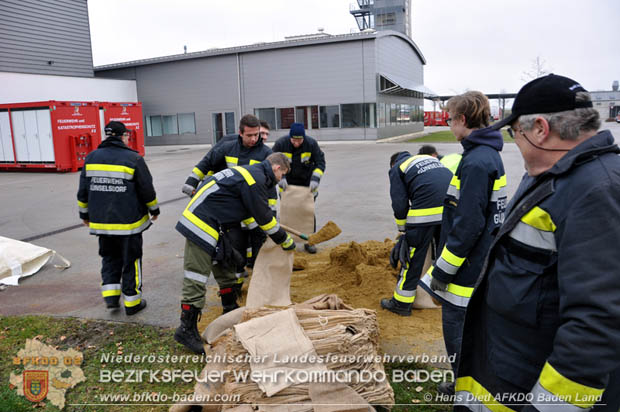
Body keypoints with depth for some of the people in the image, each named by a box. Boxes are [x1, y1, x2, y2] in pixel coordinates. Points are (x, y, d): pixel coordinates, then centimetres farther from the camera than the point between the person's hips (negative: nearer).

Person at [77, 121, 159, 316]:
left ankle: (110, 295, 12)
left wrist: (85, 214, 22)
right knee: (131, 261, 7)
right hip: (128, 222, -4)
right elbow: (147, 190, -6)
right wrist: (154, 210, 10)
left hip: (100, 222, 4)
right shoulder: (133, 159, -10)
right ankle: (132, 302, 15)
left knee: (110, 258, 21)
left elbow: (83, 192, 10)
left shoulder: (91, 158, 4)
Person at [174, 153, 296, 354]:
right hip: (202, 225, -11)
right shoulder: (256, 180, -14)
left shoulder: (249, 172, 17)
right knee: (196, 279, -5)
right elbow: (263, 217, -10)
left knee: (225, 266, 20)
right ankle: (187, 329, 4)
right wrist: (286, 241, 3)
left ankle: (231, 311, 35)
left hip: (214, 226, 11)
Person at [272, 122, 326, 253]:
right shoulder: (280, 144, -17)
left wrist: (315, 179, -23)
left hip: (307, 184, 0)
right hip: (287, 184, 0)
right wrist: (280, 178, -21)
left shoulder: (312, 144, -17)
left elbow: (320, 162, -10)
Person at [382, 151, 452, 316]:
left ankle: (402, 303, 12)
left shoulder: (397, 169, 13)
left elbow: (399, 205, 4)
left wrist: (403, 229, 18)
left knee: (413, 258, 4)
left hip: (426, 210, -6)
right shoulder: (430, 158, 30)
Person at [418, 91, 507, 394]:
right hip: (480, 263, 10)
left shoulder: (476, 162, -22)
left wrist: (443, 269, -16)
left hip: (468, 267, -10)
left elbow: (468, 225, -24)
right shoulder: (489, 154, 9)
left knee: (456, 328, 4)